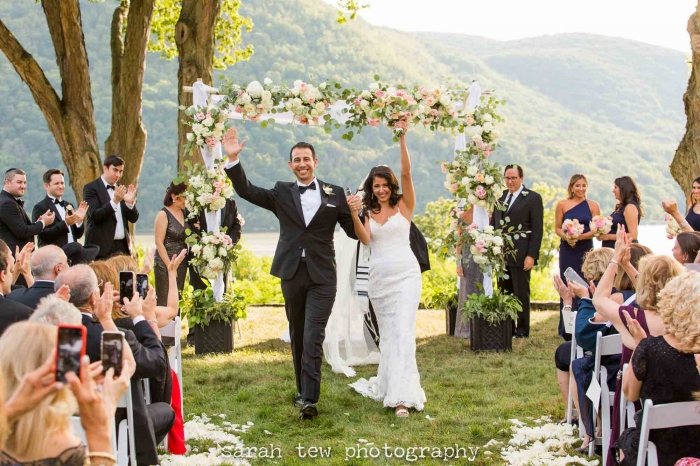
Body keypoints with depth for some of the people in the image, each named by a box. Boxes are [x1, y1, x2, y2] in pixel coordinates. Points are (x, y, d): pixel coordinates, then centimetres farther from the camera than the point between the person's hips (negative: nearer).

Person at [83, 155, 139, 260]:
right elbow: (95, 215, -12)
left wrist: (130, 202, -9)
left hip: (122, 246, 5)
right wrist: (115, 201, -23)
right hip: (102, 247, -5)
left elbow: (133, 218, 11)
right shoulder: (91, 188, -1)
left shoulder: (122, 190, 15)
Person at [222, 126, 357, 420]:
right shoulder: (282, 193, 7)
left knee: (313, 338, -11)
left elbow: (354, 233, 8)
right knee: (297, 337, 13)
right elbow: (246, 191, -3)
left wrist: (355, 211, -12)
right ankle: (302, 390, 26)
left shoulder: (335, 194, 5)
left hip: (322, 277, -2)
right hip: (291, 274, 3)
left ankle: (309, 399, -13)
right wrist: (233, 159, -15)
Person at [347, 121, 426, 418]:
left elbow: (406, 173, -12)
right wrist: (354, 215, -23)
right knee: (387, 333, 12)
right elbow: (365, 239, -9)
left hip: (405, 274, -4)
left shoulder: (404, 206, 2)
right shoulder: (368, 213, 9)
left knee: (403, 332, -12)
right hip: (379, 276, 4)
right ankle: (389, 384, 24)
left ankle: (402, 396, -17)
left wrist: (402, 140, -19)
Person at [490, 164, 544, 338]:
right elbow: (493, 223, 17)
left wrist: (531, 255, -14)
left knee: (521, 293, 2)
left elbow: (537, 229, -8)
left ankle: (522, 329, 11)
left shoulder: (533, 198, -4)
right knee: (504, 293, 9)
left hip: (521, 256, -6)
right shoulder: (500, 197, 13)